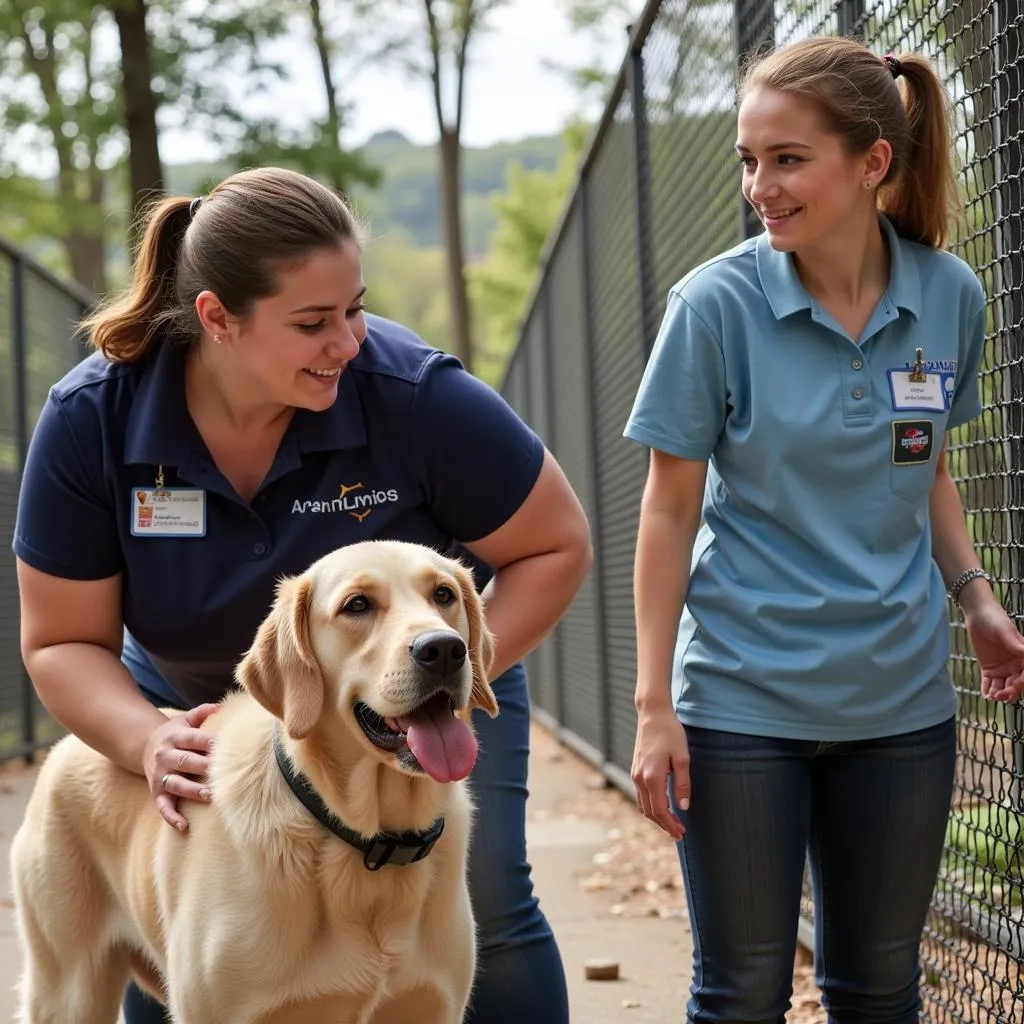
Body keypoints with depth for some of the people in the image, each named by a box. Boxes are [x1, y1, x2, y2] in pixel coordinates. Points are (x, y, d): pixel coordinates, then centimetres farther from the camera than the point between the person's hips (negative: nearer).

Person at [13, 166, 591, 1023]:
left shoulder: (417, 395, -30)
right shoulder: (90, 420, -23)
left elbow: (556, 546, -16)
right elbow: (63, 641, -14)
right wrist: (147, 741, -33)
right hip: (202, 704, 2)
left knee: (484, 915, -12)